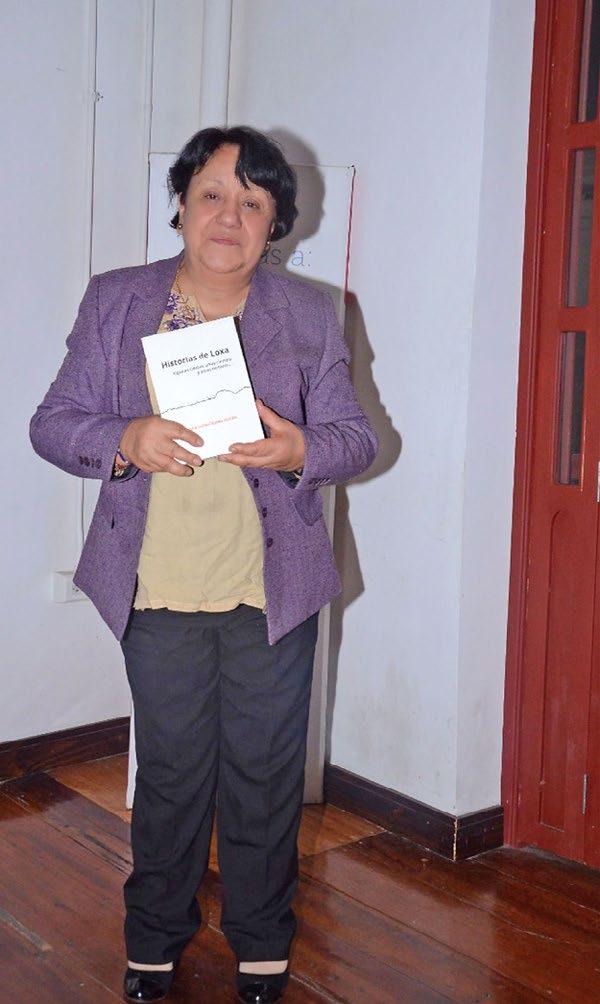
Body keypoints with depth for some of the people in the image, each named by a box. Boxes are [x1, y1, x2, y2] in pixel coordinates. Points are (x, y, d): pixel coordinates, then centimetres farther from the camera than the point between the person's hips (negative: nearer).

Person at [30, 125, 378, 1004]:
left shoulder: (310, 316, 5)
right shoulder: (114, 303, 4)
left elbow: (356, 436, 4)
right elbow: (55, 422, 2)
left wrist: (301, 451, -19)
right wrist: (127, 439, -19)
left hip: (274, 591, 1)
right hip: (158, 592, 0)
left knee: (266, 769, 10)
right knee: (168, 771, 10)